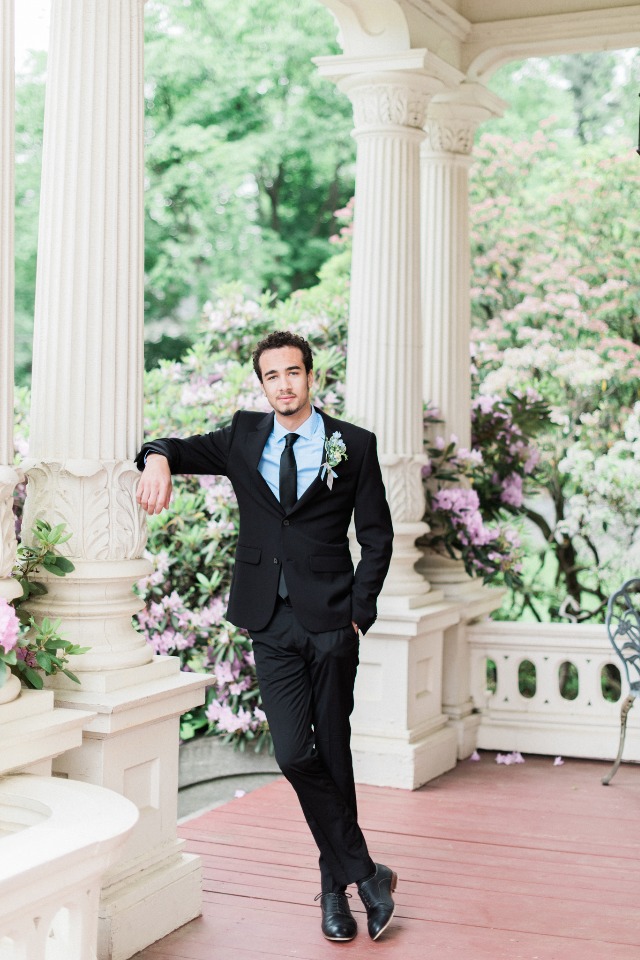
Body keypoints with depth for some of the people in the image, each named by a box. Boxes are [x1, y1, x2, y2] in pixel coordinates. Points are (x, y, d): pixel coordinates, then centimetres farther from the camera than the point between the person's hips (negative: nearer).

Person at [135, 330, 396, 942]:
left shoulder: (352, 445, 2)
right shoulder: (244, 437, 9)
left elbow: (377, 537, 4)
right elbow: (189, 450, -1)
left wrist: (359, 612, -3)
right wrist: (159, 459, -26)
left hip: (330, 622, -2)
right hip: (271, 622, 2)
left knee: (333, 755, 6)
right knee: (295, 755, -7)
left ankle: (335, 884, 22)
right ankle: (365, 875, 6)